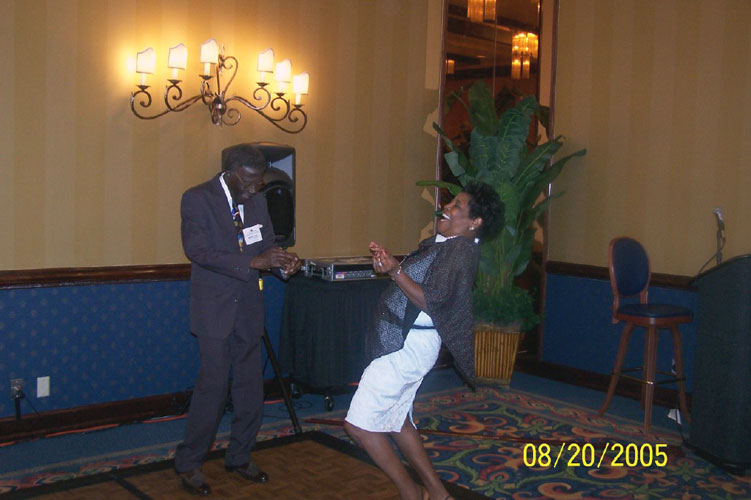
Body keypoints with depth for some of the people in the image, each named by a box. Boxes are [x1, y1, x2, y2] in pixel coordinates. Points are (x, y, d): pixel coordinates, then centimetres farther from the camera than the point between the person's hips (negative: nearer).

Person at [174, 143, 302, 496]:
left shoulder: (256, 201, 8)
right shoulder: (197, 199, -10)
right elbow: (198, 251, -19)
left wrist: (283, 262, -11)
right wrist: (253, 262, -26)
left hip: (248, 308, 6)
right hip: (214, 309, -6)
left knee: (250, 387, 10)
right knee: (213, 384, -6)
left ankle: (239, 457, 27)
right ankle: (188, 464, 11)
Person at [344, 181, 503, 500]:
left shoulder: (461, 250, -17)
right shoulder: (442, 244, 14)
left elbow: (431, 301, -25)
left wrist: (395, 271, -28)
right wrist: (389, 263, 5)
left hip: (408, 346, -10)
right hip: (400, 342, 10)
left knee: (359, 424, -8)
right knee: (396, 420, 18)